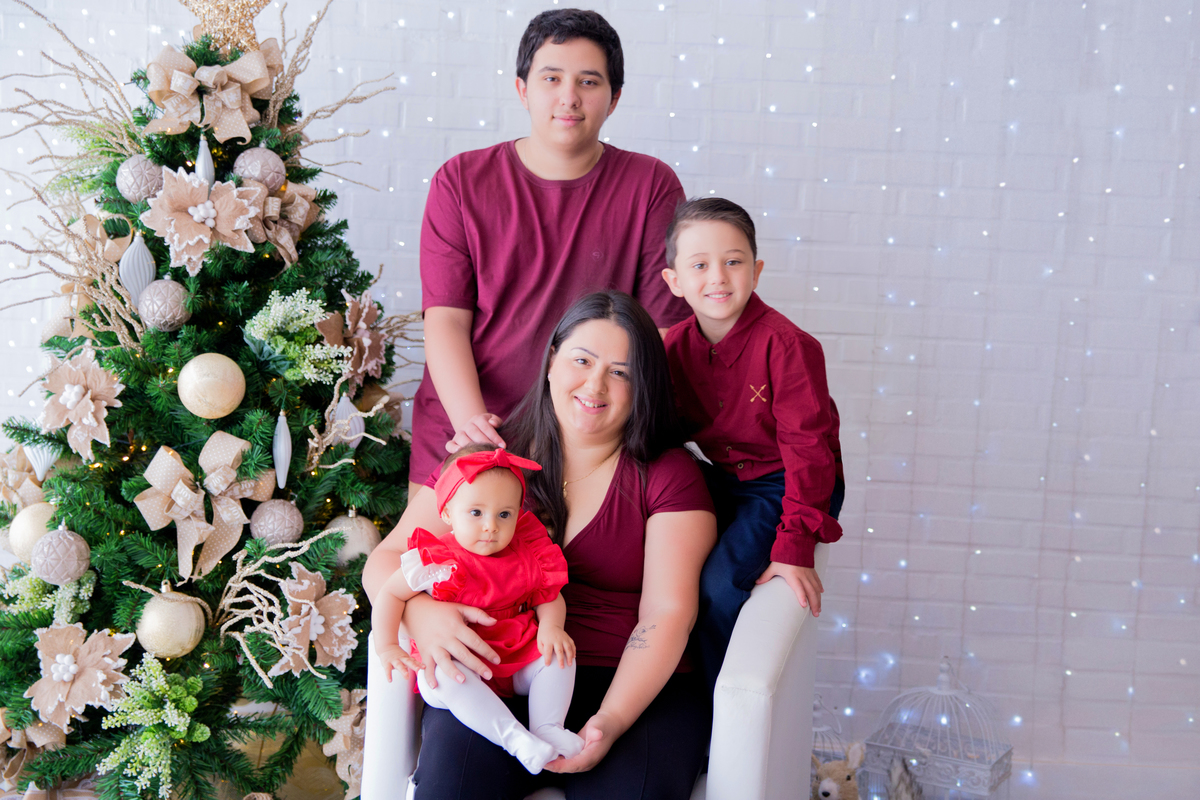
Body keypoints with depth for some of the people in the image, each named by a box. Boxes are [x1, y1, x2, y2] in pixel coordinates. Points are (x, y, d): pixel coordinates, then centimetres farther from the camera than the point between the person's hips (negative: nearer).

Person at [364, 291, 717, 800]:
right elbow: (386, 560, 6)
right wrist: (420, 613, -19)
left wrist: (613, 720, -20)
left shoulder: (669, 474, 5)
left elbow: (668, 612, -4)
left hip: (634, 685, 0)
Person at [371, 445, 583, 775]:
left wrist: (550, 626, -16)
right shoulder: (435, 562, -10)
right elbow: (390, 594, -4)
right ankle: (515, 738, -38)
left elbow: (549, 597, 6)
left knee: (560, 654, -18)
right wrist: (387, 647, -15)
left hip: (516, 658, 4)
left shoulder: (527, 556, 0)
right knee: (445, 678, -36)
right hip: (456, 658, -4)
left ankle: (547, 728, -18)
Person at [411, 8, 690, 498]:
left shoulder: (652, 187, 1)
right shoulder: (461, 181, 4)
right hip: (460, 435, 1)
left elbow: (663, 331, -4)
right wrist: (471, 421, -18)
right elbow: (446, 319, -2)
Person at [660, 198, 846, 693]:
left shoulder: (785, 345, -24)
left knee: (719, 584, -21)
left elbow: (807, 448, -22)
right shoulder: (676, 345, -4)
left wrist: (794, 549, -24)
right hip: (723, 478, 7)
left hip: (783, 484, -7)